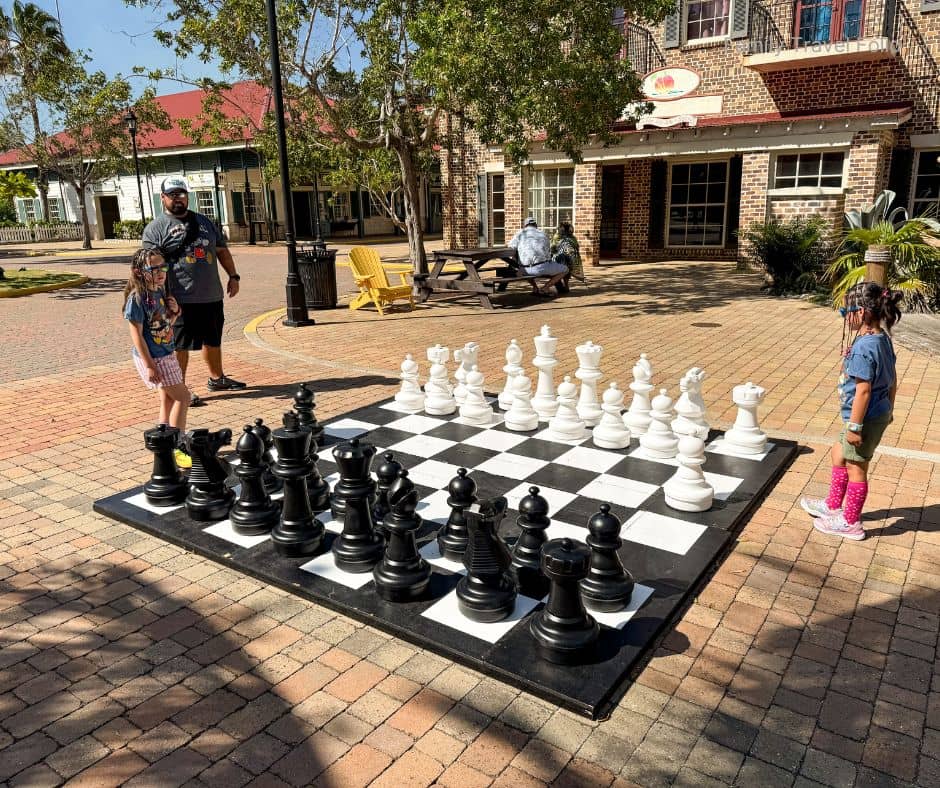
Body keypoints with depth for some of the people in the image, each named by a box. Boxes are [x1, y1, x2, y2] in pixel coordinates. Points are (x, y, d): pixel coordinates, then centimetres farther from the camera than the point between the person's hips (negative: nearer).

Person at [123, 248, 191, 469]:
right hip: (152, 357, -8)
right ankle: (176, 448, 1)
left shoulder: (161, 291, 5)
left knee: (168, 399, 15)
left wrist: (174, 311, -4)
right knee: (182, 396, -8)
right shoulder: (137, 298, -18)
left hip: (167, 353, 8)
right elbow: (136, 334, -18)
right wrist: (149, 365, -21)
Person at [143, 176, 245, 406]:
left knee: (213, 340, 18)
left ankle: (217, 378, 35)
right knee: (179, 345, -1)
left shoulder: (204, 222, 16)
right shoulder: (155, 228, -3)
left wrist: (233, 276, 11)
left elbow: (222, 250, 21)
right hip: (181, 300, -6)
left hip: (212, 297, 6)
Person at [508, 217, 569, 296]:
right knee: (565, 269, 20)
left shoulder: (519, 234, 12)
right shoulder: (543, 235, 15)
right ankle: (544, 289, 4)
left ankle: (535, 288, 22)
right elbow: (548, 253, 23)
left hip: (526, 269, 3)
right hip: (542, 267, -3)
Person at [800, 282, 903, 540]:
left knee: (855, 468, 7)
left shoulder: (863, 347, -27)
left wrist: (855, 426, -20)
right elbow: (892, 379, 11)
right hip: (880, 415, 9)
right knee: (839, 454, 23)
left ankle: (850, 522, 23)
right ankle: (833, 506, 37)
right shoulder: (883, 339, 2)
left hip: (865, 418, -9)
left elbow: (863, 390, -26)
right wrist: (889, 409, 23)